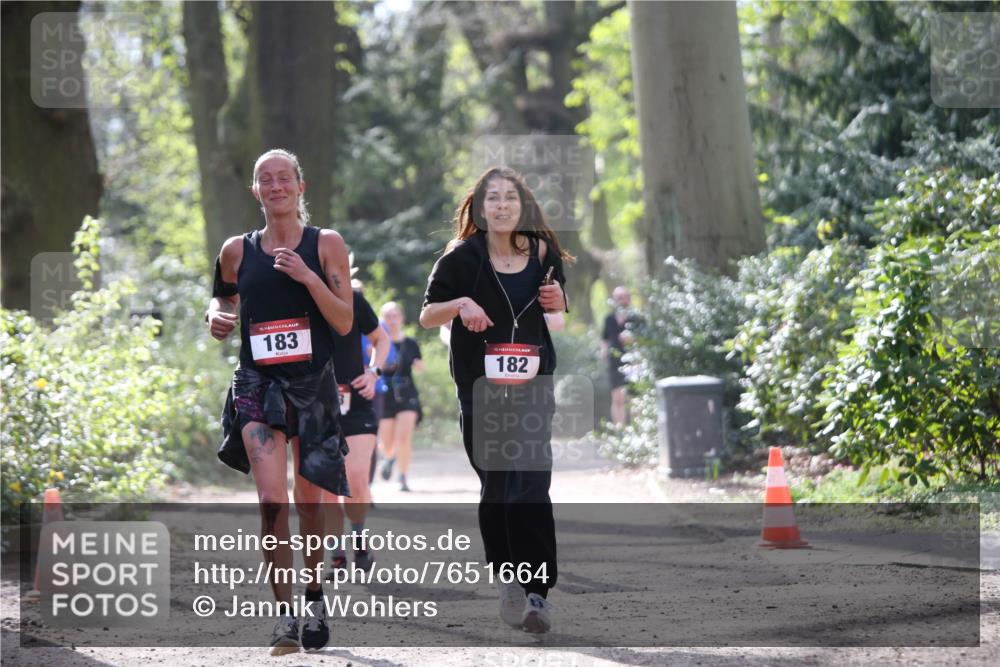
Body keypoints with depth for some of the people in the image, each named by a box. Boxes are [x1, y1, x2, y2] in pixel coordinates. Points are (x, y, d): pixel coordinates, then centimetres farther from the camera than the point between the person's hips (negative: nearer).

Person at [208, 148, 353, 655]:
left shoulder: (326, 245, 0)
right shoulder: (237, 251, 6)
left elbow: (345, 322, -4)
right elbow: (223, 297, 23)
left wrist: (307, 277, -17)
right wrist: (217, 317, 0)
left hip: (312, 384, 0)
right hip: (257, 384, 0)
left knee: (308, 498, 10)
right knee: (272, 499, -16)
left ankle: (314, 590, 34)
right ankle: (284, 613, -12)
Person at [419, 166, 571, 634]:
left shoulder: (544, 255, 4)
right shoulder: (462, 258, -4)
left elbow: (562, 321, 17)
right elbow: (426, 316, -1)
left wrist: (558, 303, -6)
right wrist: (459, 303, -20)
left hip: (533, 385, 1)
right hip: (480, 388, 0)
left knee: (530, 486, -11)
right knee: (495, 486, 7)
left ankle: (537, 592, -12)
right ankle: (505, 578, 26)